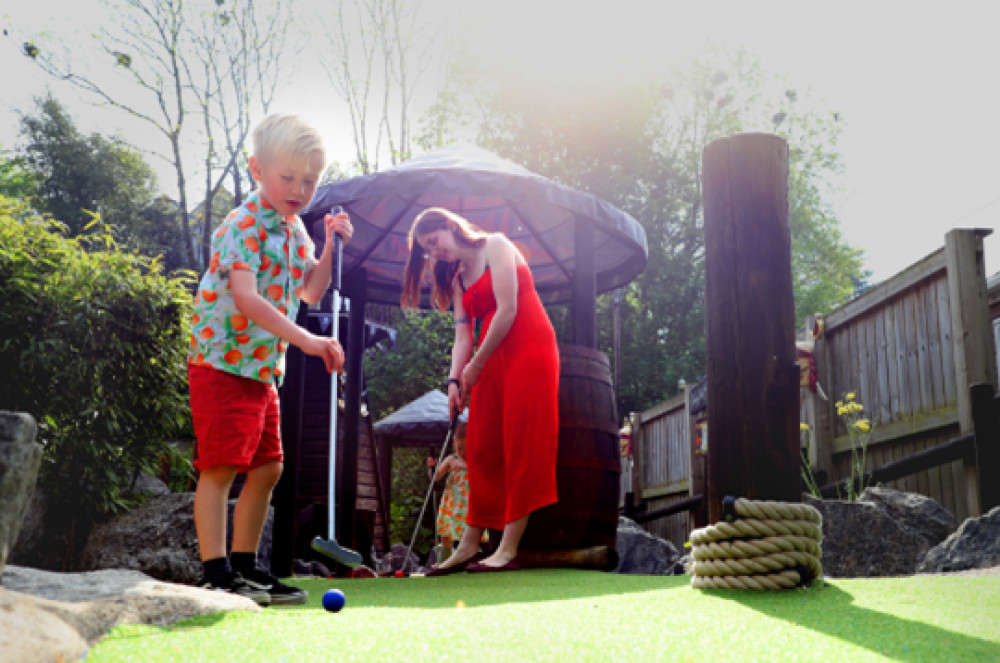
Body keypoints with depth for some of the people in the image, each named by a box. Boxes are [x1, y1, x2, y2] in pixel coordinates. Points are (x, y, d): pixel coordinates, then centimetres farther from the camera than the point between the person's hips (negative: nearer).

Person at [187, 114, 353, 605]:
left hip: (264, 367, 9)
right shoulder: (244, 225, -15)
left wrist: (329, 247, 3)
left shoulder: (294, 228, 12)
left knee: (267, 467, 10)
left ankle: (245, 566, 20)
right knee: (222, 466, -10)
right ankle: (216, 572, -6)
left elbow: (311, 292, 18)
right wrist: (306, 340, -36)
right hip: (223, 362, -9)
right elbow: (244, 297, -28)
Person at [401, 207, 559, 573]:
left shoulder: (495, 246, -3)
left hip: (528, 349, -7)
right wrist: (454, 379, -7)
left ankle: (508, 548, -14)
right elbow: (463, 335, 10)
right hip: (492, 362, 8)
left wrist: (476, 364, -9)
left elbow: (507, 309, -12)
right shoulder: (457, 277, 18)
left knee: (521, 444, -10)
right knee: (483, 449, 3)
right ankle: (469, 545, 5)